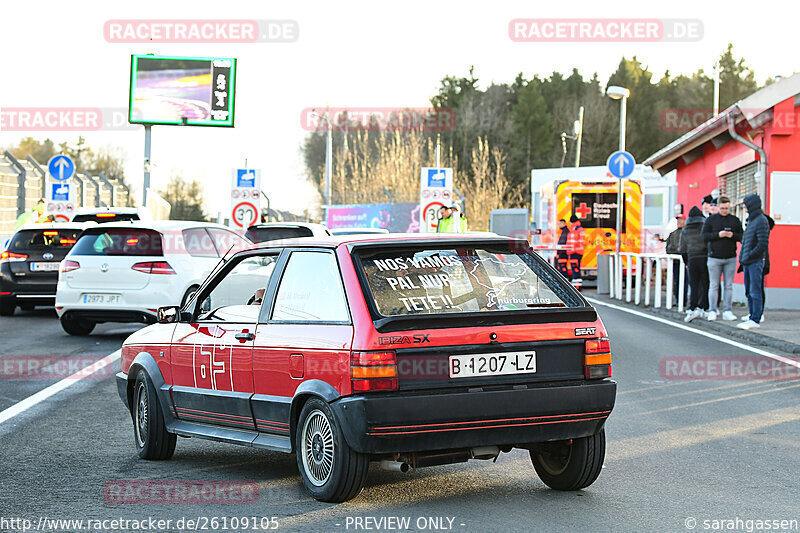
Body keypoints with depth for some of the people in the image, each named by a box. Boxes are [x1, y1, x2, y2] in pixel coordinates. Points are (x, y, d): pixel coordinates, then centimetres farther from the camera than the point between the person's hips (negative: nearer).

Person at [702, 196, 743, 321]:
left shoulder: (735, 220, 9)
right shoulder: (710, 220, 4)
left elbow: (742, 236, 10)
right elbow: (704, 235, -1)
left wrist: (733, 235, -11)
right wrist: (718, 235, -15)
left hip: (731, 259, 2)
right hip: (714, 258, -2)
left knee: (728, 286, 3)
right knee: (714, 285, -1)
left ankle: (727, 311, 6)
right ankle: (712, 311, 3)